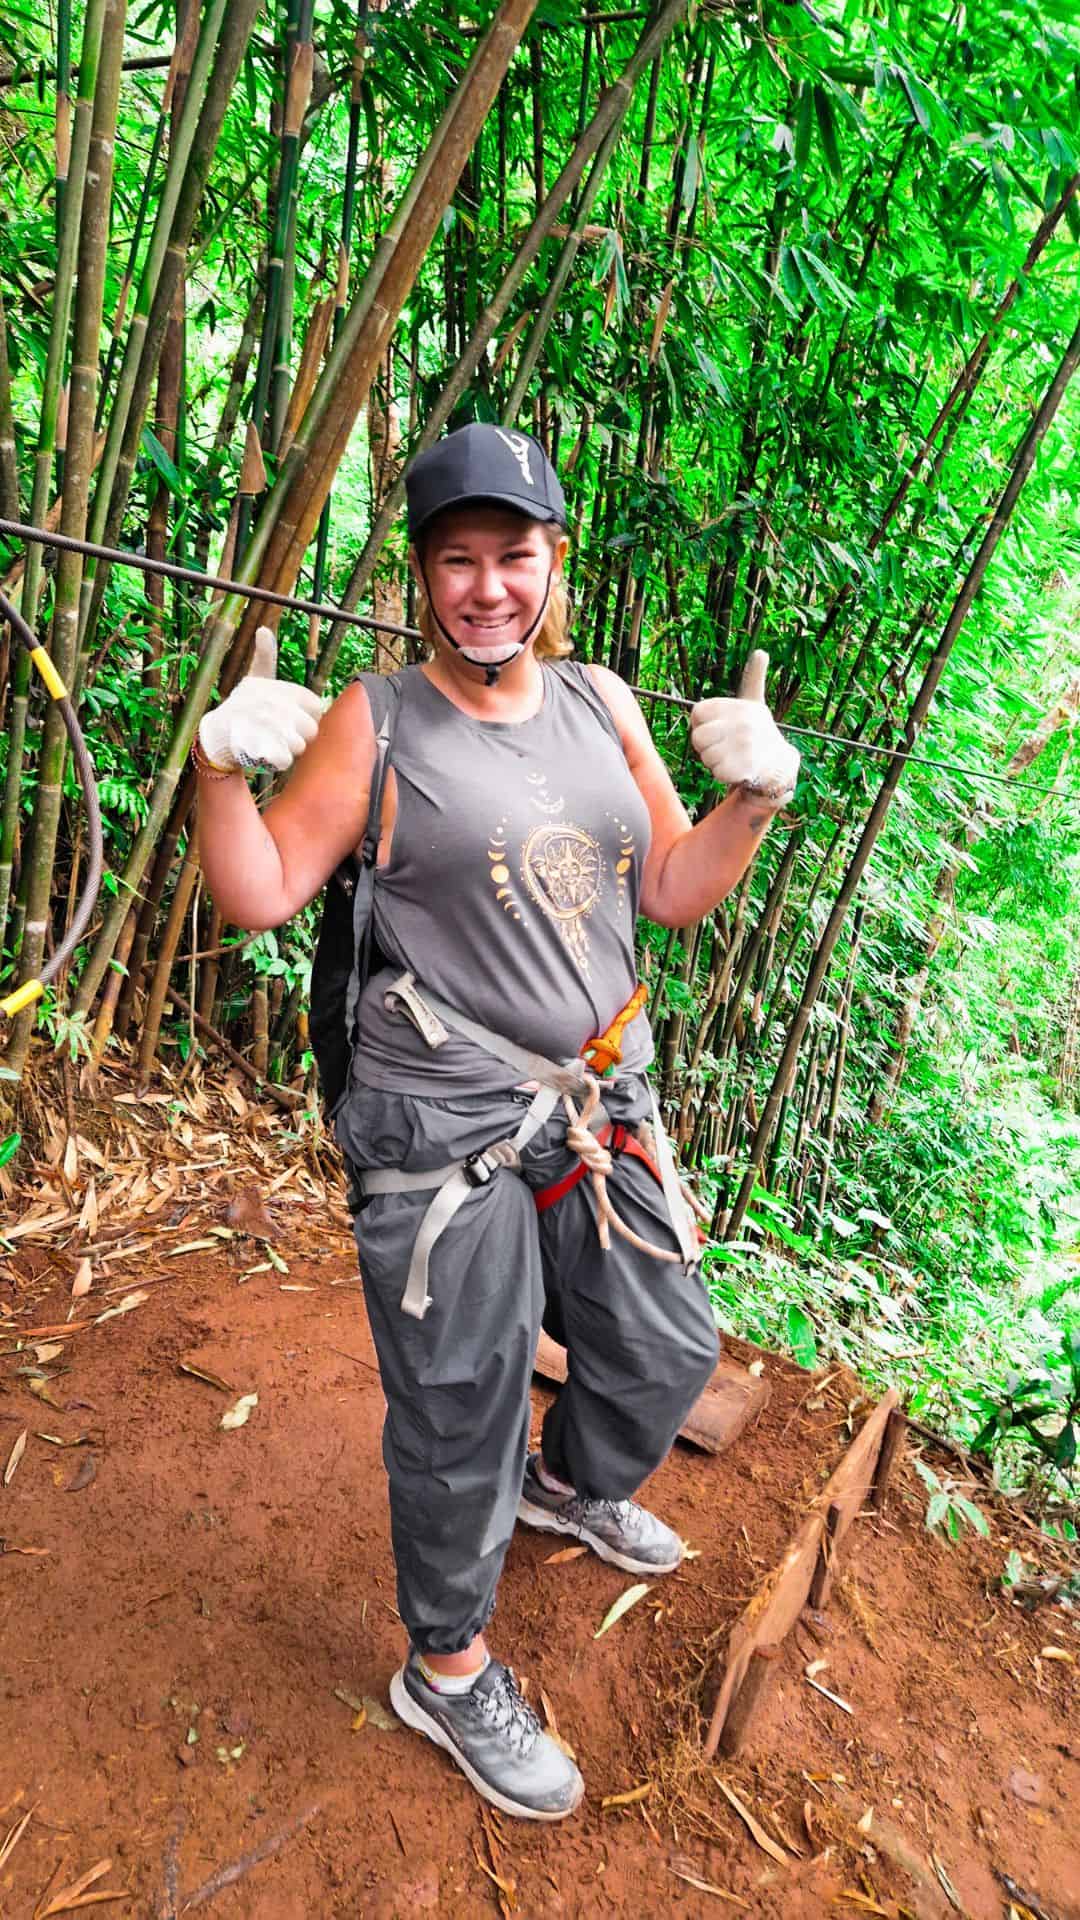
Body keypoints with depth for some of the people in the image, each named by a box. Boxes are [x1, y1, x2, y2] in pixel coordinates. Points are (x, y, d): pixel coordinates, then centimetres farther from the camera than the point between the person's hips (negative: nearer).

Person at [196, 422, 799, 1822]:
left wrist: (756, 796, -6)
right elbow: (259, 896, -7)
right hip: (446, 1128, -5)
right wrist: (220, 763, -21)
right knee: (461, 1413, 8)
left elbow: (674, 893, 9)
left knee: (668, 1351, 22)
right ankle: (448, 1671, 37)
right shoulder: (375, 722, -6)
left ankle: (572, 1486, 56)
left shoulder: (603, 703, 6)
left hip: (602, 1104, 6)